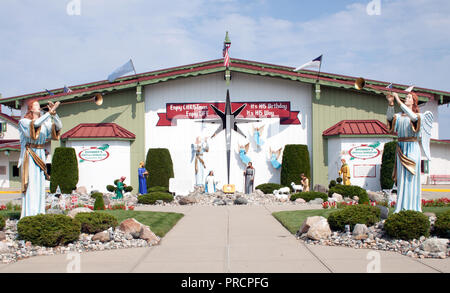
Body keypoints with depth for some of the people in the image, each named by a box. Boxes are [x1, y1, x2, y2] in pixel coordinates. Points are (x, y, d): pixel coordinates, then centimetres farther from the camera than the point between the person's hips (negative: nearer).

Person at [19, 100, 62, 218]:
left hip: (40, 155, 5)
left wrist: (54, 113, -12)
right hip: (29, 156, -5)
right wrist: (50, 112, -25)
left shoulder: (45, 122, 11)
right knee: (30, 183, -10)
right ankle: (29, 213, -9)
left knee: (40, 184, 4)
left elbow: (59, 126, 1)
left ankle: (39, 212, 9)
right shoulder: (23, 121, -3)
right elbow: (35, 123, -23)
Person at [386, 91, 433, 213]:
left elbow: (412, 116, -23)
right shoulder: (399, 116, 11)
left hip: (412, 148, -4)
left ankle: (412, 207, -2)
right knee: (401, 177, 4)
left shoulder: (418, 115, 0)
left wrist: (399, 101, -24)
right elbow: (389, 117, -7)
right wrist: (390, 103, -22)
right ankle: (401, 207, 6)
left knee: (411, 176, -5)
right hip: (401, 147, 4)